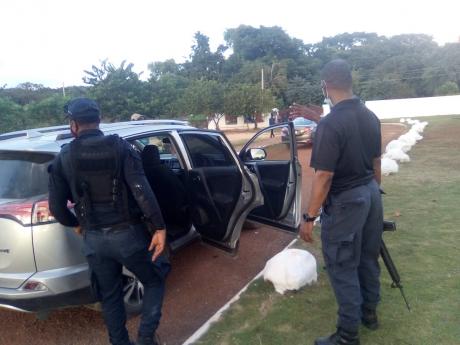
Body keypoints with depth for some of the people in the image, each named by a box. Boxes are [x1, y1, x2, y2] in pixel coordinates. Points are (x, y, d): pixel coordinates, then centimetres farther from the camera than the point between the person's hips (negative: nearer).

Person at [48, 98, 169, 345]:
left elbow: (56, 207, 3)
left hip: (93, 239, 3)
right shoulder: (120, 147, -7)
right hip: (127, 233, -2)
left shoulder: (64, 158, 1)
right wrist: (159, 227, -14)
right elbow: (142, 191, -17)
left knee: (110, 296, 20)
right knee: (154, 281, 18)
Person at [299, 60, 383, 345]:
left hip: (345, 201, -8)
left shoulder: (331, 123, -23)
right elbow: (376, 161, 12)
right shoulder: (370, 116, 3)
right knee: (368, 257, 21)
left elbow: (324, 177, -23)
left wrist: (310, 217, -16)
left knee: (342, 267, 4)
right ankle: (369, 312, 40)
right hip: (371, 193, 8)